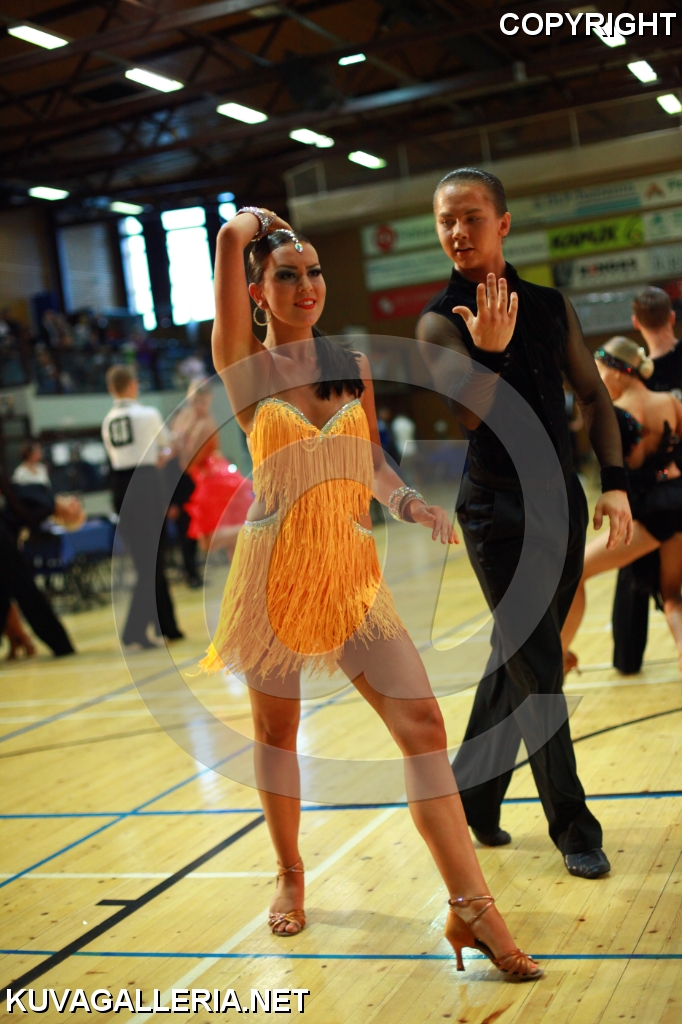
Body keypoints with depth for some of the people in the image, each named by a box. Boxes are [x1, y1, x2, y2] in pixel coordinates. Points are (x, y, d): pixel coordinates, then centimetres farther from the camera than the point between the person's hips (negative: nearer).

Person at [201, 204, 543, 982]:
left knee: (422, 722, -7)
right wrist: (251, 226, 12)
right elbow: (231, 237, -9)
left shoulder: (354, 368, 8)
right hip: (276, 571, -2)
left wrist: (408, 503, -1)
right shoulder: (246, 366, -2)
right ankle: (290, 877, 35)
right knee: (275, 727, 12)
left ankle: (470, 906, -4)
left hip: (355, 574, 2)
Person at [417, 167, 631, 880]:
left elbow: (593, 396, 12)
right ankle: (573, 828, 10)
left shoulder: (550, 306, 6)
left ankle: (471, 797, 28)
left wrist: (613, 482, 3)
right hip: (498, 513, -5)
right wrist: (489, 350, -38)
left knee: (515, 662, 13)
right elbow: (468, 417, -22)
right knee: (538, 675, -3)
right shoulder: (441, 323, -8)